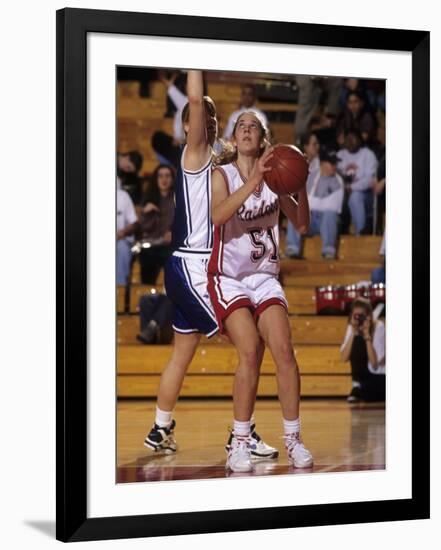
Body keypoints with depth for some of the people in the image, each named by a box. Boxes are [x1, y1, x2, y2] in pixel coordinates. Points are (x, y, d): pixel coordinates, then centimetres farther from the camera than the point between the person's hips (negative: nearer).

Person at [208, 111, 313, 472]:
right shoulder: (223, 174, -2)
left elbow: (302, 224, 7)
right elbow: (218, 215, -23)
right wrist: (254, 180, -31)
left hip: (266, 277, 3)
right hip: (228, 277, -3)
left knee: (283, 349, -14)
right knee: (250, 351, -21)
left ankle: (293, 438, -4)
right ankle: (240, 443, -13)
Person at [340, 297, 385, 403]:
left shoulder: (378, 327, -19)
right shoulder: (352, 327, -7)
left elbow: (375, 363, -26)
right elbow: (344, 358, -18)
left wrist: (367, 334, -29)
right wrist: (353, 333, -23)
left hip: (380, 377, -4)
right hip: (366, 375, 4)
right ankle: (357, 386, -10)